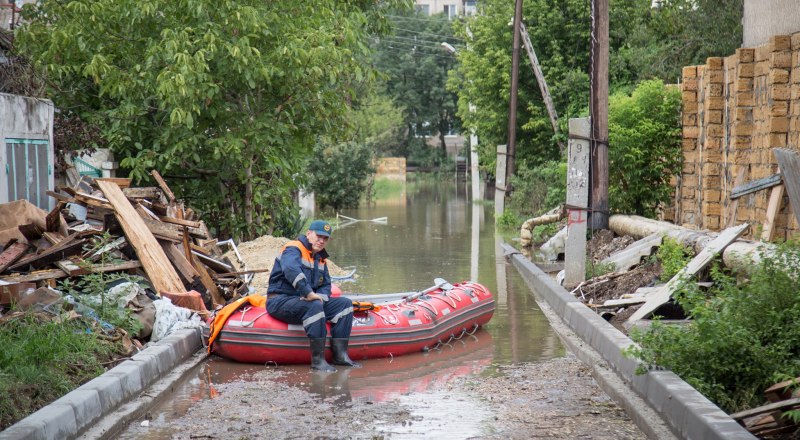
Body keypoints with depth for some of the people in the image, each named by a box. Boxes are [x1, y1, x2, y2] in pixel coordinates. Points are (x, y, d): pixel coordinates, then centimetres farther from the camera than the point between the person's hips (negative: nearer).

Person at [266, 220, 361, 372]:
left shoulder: (320, 258, 17)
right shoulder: (293, 249, -12)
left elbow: (326, 285, 15)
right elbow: (291, 270, -34)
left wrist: (320, 297, -9)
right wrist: (309, 293, -39)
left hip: (303, 302, 9)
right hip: (280, 301, -9)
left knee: (344, 303, -3)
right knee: (314, 306, -37)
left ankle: (340, 354, -11)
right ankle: (317, 360, -35)